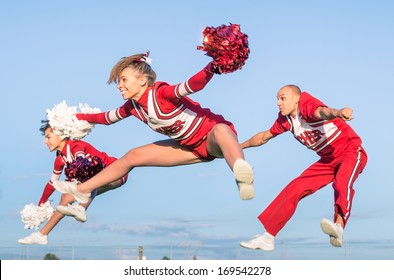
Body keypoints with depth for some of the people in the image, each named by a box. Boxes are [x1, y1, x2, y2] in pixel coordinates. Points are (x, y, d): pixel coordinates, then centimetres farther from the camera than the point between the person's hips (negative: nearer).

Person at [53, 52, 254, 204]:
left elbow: (193, 85, -46)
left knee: (221, 129, -48)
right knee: (132, 157, 12)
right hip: (191, 147, 9)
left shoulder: (162, 93, -28)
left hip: (212, 135, -9)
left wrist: (211, 68, -63)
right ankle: (82, 190, 26)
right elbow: (108, 117, 18)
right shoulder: (132, 106, -2)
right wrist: (78, 117, 25)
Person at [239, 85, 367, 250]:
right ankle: (268, 238, 5)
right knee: (294, 189, 1)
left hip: (351, 151, -8)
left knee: (342, 180, -37)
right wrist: (239, 146, 30)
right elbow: (264, 136, 20)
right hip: (328, 159, 8)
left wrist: (338, 113, -68)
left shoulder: (306, 104, -21)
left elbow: (322, 111, -45)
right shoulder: (286, 119, 3)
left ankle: (339, 226, -57)